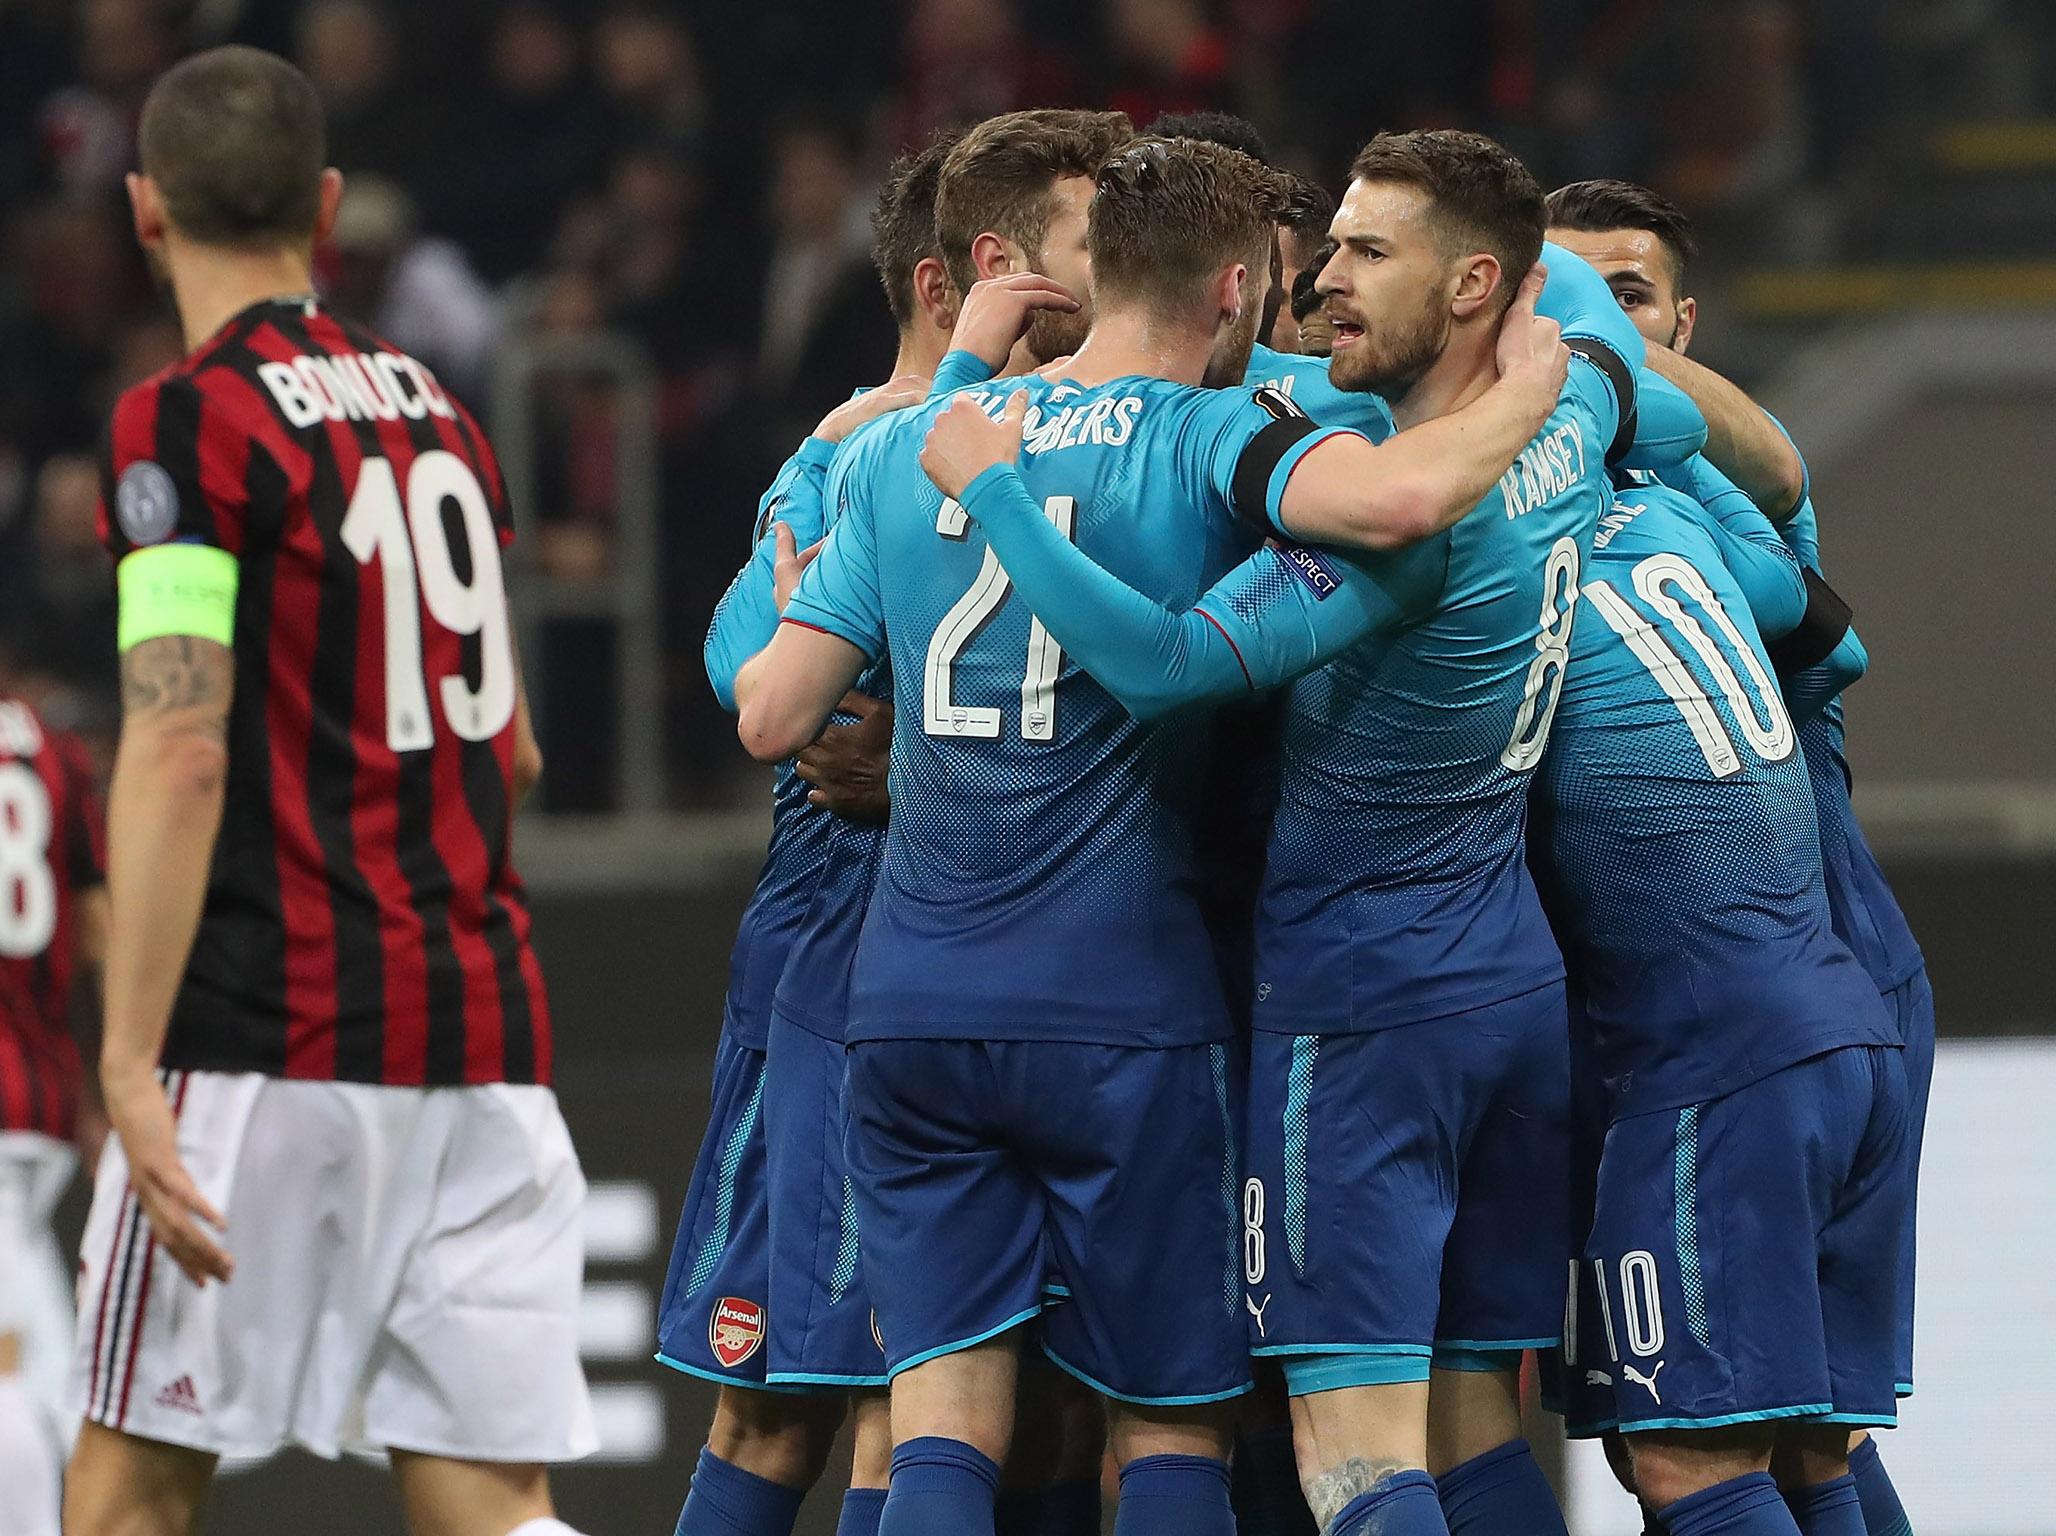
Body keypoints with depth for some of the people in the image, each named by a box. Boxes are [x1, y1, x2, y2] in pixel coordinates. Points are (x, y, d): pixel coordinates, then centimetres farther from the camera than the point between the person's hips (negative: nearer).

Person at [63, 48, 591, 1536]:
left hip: (271, 1038, -6)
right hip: (483, 1024, 6)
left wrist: (131, 1064, -20)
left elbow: (179, 755, -17)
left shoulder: (187, 423, -8)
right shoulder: (436, 410, 14)